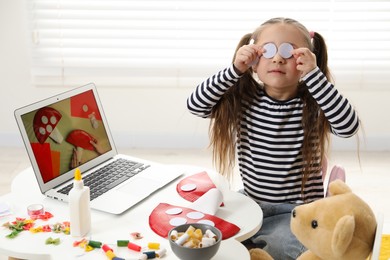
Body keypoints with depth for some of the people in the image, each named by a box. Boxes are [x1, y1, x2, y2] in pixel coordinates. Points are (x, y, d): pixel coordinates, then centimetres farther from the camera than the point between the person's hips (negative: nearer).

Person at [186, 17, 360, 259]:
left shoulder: (312, 105, -12)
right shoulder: (244, 99, -3)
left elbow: (349, 125, -30)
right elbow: (195, 104, -13)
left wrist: (313, 74, -32)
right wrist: (235, 70, -22)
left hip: (297, 211, -3)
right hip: (250, 202, 4)